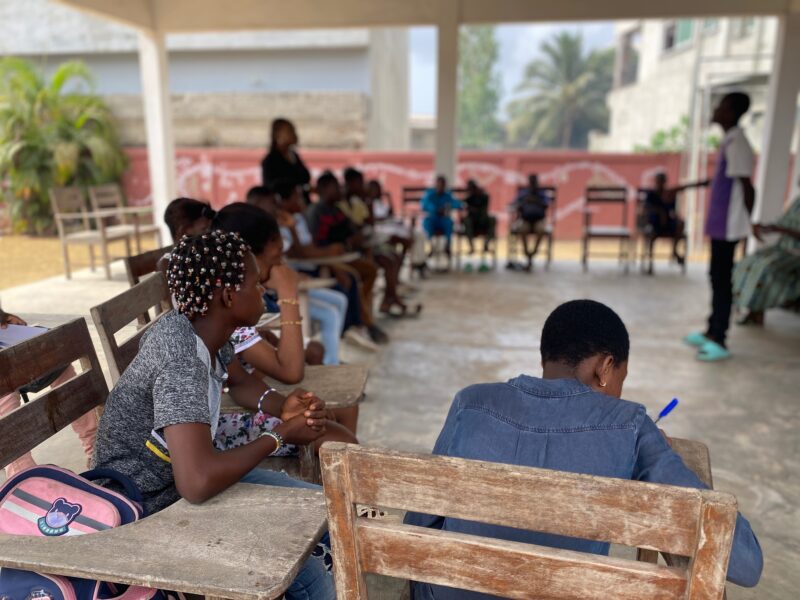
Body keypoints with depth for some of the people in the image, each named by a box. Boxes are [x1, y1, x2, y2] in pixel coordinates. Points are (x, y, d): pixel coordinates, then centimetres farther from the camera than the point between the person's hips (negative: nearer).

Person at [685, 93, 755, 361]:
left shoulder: (737, 144, -16)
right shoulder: (729, 142, 14)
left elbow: (747, 186, -18)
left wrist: (749, 222, -15)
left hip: (728, 225, -10)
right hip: (719, 223, 10)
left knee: (722, 279, -5)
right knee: (717, 276, 15)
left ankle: (719, 341, 1)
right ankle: (712, 331, 26)